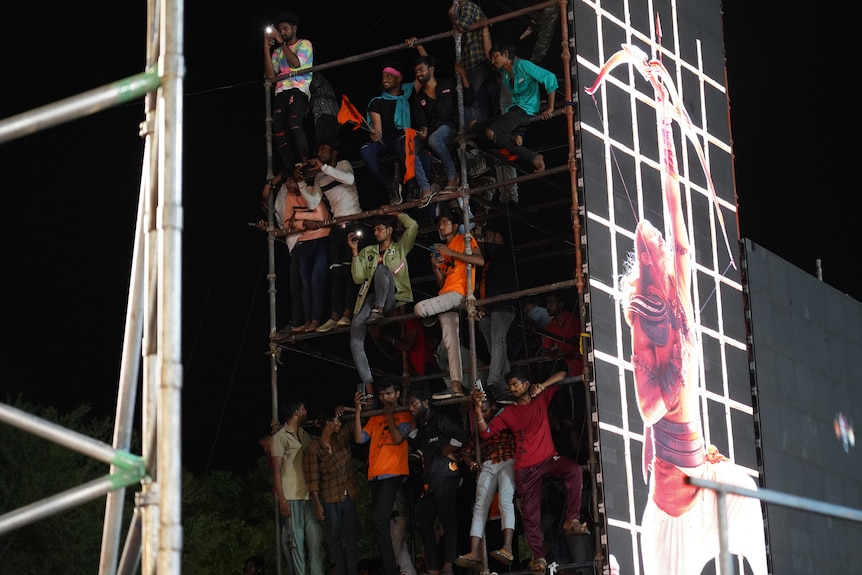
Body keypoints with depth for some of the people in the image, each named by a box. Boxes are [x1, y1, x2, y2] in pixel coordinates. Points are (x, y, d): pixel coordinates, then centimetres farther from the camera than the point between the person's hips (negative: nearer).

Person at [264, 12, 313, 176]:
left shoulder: (304, 44, 11)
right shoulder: (277, 51, 25)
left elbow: (296, 63, -8)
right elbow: (270, 74, 11)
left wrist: (282, 43, -4)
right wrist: (267, 48, 6)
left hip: (299, 88, -5)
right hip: (281, 92, 5)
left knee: (294, 124, -30)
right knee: (279, 132, -11)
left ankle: (305, 163, -34)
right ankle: (291, 172, -13)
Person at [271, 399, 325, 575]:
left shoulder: (305, 435, 16)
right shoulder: (280, 437, -1)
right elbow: (276, 470, -4)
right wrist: (282, 500, -11)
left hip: (310, 496, 5)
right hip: (292, 497, -5)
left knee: (316, 539, -2)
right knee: (296, 541, -3)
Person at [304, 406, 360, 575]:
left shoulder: (343, 437, 7)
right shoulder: (314, 449, -7)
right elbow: (313, 480, -9)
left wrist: (346, 409, 5)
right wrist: (317, 504, -14)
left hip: (349, 495, 4)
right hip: (330, 499, -4)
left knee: (351, 537, 2)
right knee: (335, 538, 2)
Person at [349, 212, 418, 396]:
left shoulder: (400, 248, 16)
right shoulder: (367, 252, 25)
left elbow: (412, 226, 0)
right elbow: (359, 278, 12)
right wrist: (354, 252, 7)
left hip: (390, 298, -3)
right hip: (369, 297, 3)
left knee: (382, 269, -33)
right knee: (356, 338, -19)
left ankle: (378, 311, -34)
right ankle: (368, 385, -23)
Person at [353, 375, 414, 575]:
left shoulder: (404, 416, 7)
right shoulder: (375, 419, 21)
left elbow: (398, 438, -9)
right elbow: (359, 438, 8)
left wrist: (389, 414, -1)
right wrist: (358, 411, 4)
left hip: (394, 474, -7)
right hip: (375, 476, 7)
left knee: (379, 520, -20)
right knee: (380, 522, 8)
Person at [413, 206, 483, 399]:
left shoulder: (464, 240, 7)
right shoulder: (441, 249, 28)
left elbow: (480, 260, -10)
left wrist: (452, 253, -13)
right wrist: (435, 267, 4)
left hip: (459, 292, -7)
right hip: (446, 294, 7)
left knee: (420, 308, -26)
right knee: (451, 340, -5)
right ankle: (456, 385, -13)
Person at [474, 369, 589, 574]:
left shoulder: (541, 399, 9)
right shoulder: (508, 413, 12)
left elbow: (561, 375, 10)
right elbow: (485, 431, 5)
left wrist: (541, 387, -6)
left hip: (549, 458, -1)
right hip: (526, 467, 1)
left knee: (575, 470, -32)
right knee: (530, 513, -3)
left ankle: (572, 520, -26)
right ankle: (538, 557, 4)